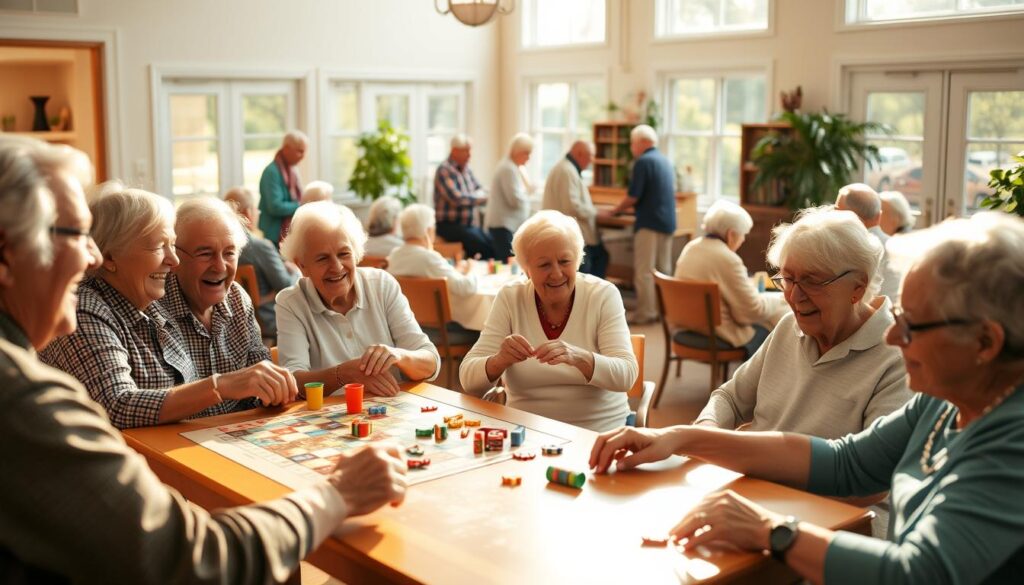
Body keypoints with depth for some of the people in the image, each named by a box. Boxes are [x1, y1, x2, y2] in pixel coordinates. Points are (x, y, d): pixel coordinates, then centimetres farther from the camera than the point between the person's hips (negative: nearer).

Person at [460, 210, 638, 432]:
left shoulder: (603, 295, -5)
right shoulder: (510, 298, -3)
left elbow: (626, 375, -15)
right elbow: (468, 379, -8)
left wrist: (578, 358, -34)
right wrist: (500, 360, -29)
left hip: (599, 432, 0)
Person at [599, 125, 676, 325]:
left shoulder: (643, 161, -12)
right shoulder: (665, 161, 14)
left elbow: (633, 196, -16)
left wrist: (614, 211, -2)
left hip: (650, 222, -8)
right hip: (668, 221, 8)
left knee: (644, 270, -3)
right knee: (662, 270, 12)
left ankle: (645, 313, -2)